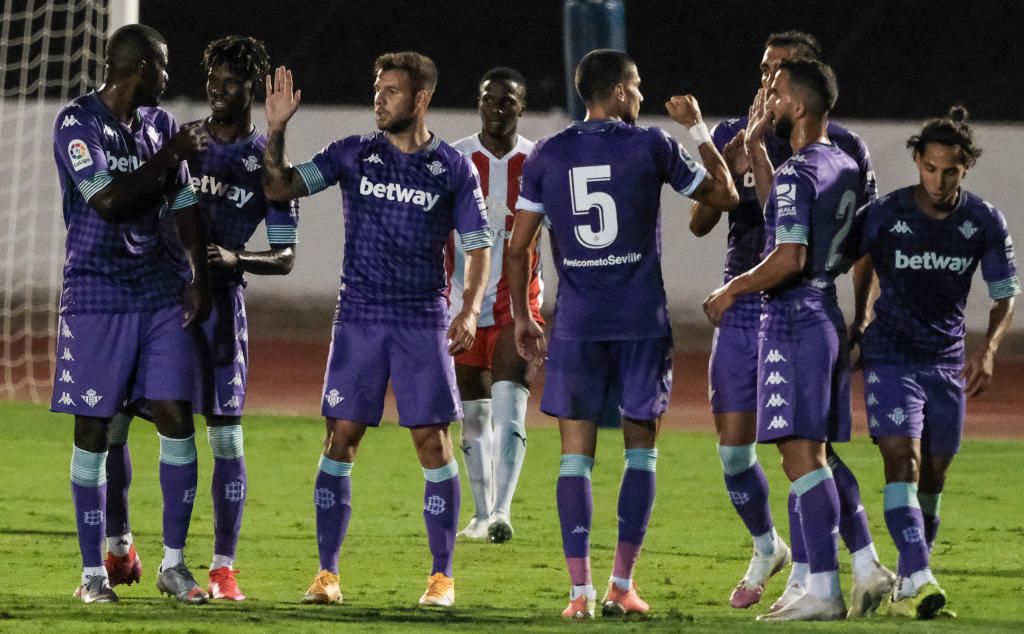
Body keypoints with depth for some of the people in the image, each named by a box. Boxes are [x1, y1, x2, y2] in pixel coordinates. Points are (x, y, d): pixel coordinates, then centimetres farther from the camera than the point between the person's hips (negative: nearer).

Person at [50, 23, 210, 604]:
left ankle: (174, 563, 4)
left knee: (177, 418, -3)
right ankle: (94, 572, 6)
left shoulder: (160, 123, 10)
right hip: (96, 291, -5)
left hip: (160, 289, 5)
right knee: (94, 428, -1)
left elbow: (183, 203, 13)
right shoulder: (77, 122, -10)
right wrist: (171, 157, -14)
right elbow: (107, 201, -20)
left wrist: (200, 278, 4)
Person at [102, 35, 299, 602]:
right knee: (110, 420, -2)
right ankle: (118, 549, 12)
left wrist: (235, 259, -19)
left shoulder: (268, 164, 2)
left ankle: (223, 568, 2)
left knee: (224, 435, -4)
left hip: (216, 300, -2)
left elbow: (285, 256, -1)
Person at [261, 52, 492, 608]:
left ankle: (442, 577, 6)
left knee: (433, 443, -3)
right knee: (340, 441, -2)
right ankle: (326, 573, 3)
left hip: (423, 322, -1)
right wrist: (276, 130, -15)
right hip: (358, 319, 1)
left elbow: (478, 247, 3)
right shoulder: (353, 155, 4)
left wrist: (470, 311, -11)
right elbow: (279, 187, -1)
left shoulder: (454, 169, 1)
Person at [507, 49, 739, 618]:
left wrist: (523, 318, 16)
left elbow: (519, 247, 5)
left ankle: (581, 590, -5)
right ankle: (623, 585, 7)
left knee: (576, 453, 3)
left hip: (577, 322, 1)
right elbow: (724, 194, 11)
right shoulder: (651, 146, -2)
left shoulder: (547, 156, 4)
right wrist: (698, 129, 22)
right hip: (642, 321, -1)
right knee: (641, 448, 11)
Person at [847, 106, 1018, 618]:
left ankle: (905, 590, 19)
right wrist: (859, 321, 5)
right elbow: (861, 266, 9)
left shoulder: (985, 222, -5)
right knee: (903, 462, -19)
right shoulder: (884, 215, -11)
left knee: (932, 478, 7)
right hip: (891, 358, -3)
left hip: (947, 362, 3)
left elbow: (1005, 294, 4)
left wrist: (989, 348, -11)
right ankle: (918, 579, -30)